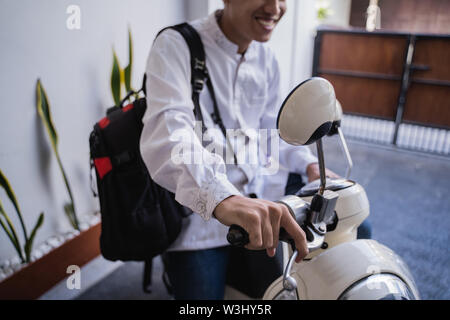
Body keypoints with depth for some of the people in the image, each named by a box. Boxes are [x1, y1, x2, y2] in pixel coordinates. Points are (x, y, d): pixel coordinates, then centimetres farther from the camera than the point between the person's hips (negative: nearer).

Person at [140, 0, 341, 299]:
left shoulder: (266, 58, 7)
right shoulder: (175, 46, -15)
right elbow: (166, 130, -32)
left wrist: (310, 164, -1)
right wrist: (220, 197, -50)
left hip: (258, 189, 6)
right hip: (196, 209, -5)